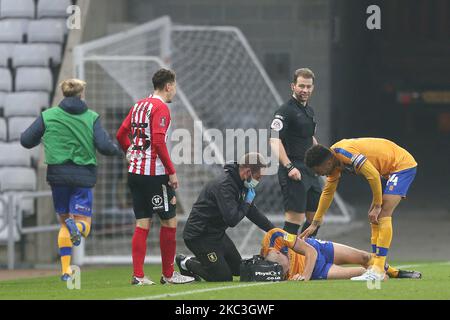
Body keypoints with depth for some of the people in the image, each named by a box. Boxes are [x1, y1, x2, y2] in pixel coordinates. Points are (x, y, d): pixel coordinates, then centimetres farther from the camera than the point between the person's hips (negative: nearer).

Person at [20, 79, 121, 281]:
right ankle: (77, 226, -36)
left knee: (64, 220, 16)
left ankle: (65, 270, 8)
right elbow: (104, 146, -9)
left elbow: (26, 140, 2)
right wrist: (119, 151, 12)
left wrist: (44, 137, 23)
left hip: (57, 175, 2)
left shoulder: (48, 116, 2)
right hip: (83, 175, -2)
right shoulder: (92, 118, -1)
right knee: (84, 224, 3)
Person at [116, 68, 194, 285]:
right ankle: (168, 274, 8)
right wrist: (172, 172, -15)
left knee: (142, 224, 8)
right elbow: (158, 142, -20)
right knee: (169, 221, 2)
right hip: (154, 174, -8)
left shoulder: (139, 106, 14)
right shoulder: (160, 108, -11)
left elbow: (121, 135, 17)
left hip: (135, 171, 8)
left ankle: (138, 275, 3)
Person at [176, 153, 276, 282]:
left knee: (238, 269, 13)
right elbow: (232, 220, -33)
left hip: (217, 233, 10)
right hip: (200, 236, -10)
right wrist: (247, 202, -18)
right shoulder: (224, 185, -26)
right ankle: (186, 264, 7)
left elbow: (253, 213, 19)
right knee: (224, 277, -11)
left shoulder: (239, 184, 6)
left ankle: (193, 262, 20)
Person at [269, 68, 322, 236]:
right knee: (295, 218, -12)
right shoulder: (285, 111, -11)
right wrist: (289, 167, -27)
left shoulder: (309, 111, 16)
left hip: (310, 170, 9)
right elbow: (274, 140, -21)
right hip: (294, 172, -9)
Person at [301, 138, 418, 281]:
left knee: (383, 215, -17)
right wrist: (315, 223, 17)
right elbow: (328, 192, 15)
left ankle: (378, 270, -21)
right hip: (388, 171, 10)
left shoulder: (344, 153, -28)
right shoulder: (334, 163, 2)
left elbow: (373, 175, -29)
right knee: (374, 217, 7)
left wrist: (377, 206, -19)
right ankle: (376, 265, 9)